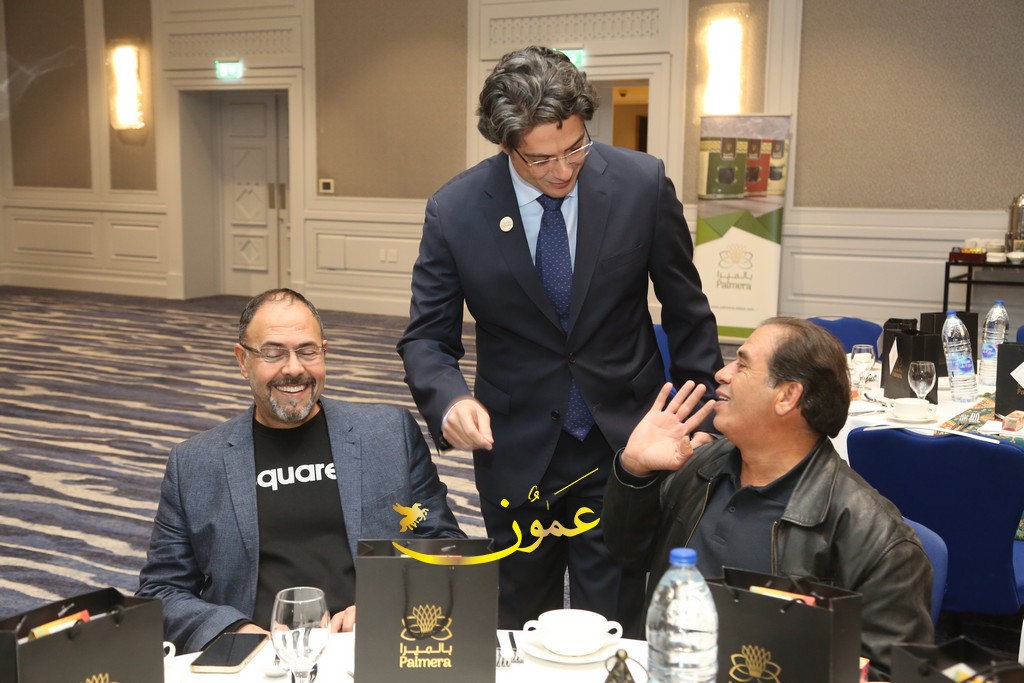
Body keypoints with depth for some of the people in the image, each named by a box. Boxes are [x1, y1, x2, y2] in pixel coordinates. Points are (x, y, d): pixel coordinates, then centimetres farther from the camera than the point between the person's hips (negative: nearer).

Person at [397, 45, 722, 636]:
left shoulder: (642, 183, -10)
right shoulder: (454, 211, -11)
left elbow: (686, 310, 1)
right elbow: (427, 337, -5)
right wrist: (451, 398, -26)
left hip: (624, 446, 0)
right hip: (516, 453, 1)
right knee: (520, 634, 17)